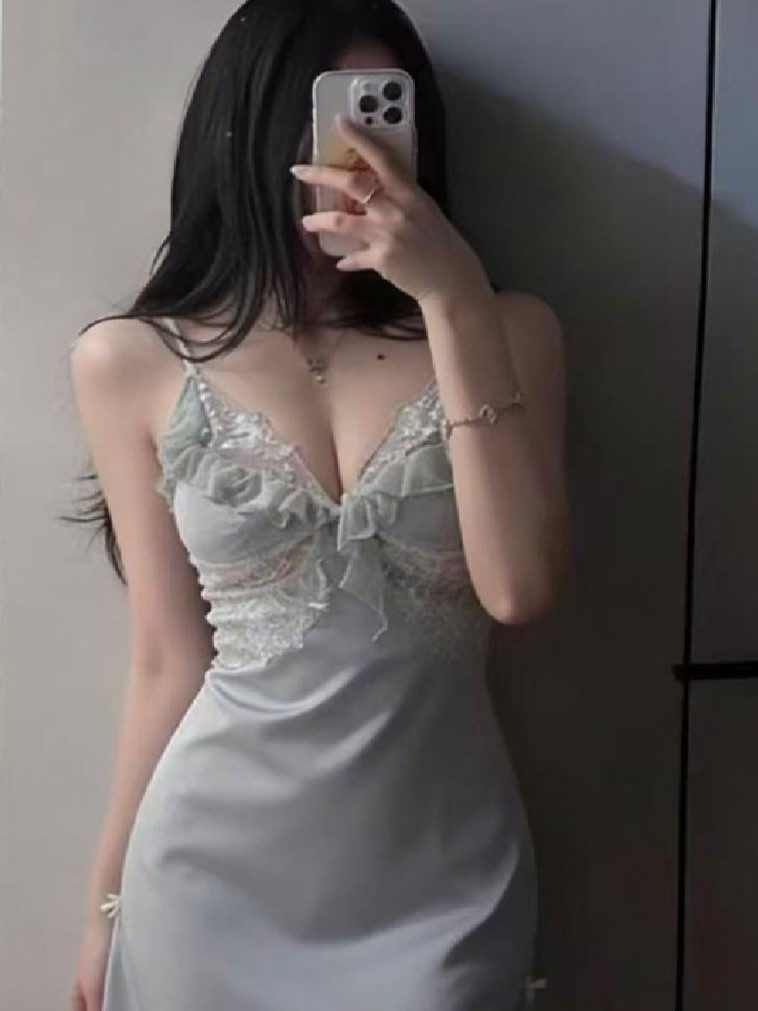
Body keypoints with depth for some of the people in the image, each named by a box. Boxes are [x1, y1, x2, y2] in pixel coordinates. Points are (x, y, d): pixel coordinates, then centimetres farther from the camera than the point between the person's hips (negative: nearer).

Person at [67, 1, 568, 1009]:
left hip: (442, 877, 1)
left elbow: (519, 586, -16)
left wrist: (455, 302, -20)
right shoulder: (134, 362, -6)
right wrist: (111, 893, 6)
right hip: (218, 879, 0)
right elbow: (169, 657, 0)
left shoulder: (504, 332, -3)